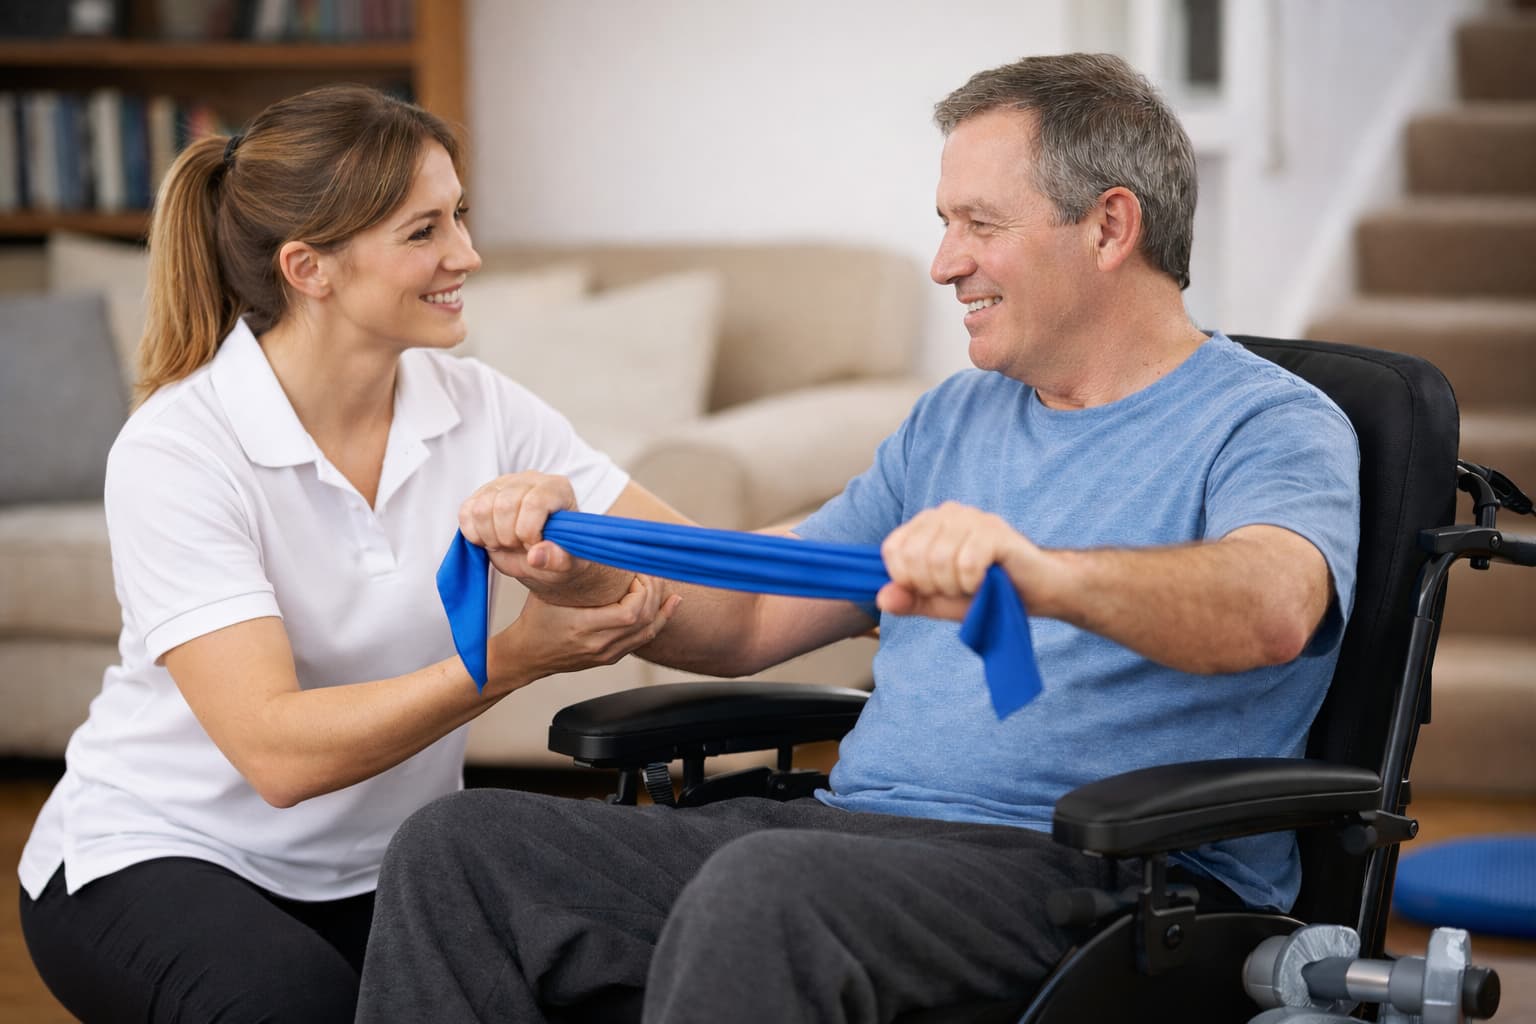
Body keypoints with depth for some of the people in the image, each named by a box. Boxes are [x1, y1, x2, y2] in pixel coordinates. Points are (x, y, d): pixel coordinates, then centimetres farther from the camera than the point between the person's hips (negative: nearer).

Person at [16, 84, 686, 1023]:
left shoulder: (478, 409, -4)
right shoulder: (175, 452, -18)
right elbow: (278, 752, -27)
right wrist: (515, 659, -34)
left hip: (382, 866, 5)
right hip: (158, 859, -5)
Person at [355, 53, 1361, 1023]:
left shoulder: (1272, 424, -2)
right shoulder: (954, 419, 24)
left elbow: (1270, 608, -26)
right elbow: (752, 621, 23)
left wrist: (1041, 576, -44)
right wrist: (578, 574, 4)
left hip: (1103, 875, -8)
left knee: (763, 888, -38)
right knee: (459, 844, -8)